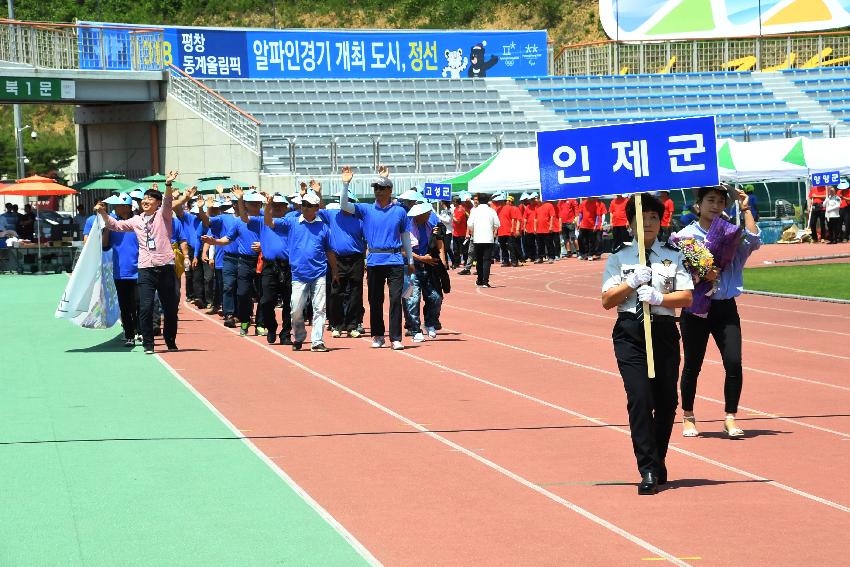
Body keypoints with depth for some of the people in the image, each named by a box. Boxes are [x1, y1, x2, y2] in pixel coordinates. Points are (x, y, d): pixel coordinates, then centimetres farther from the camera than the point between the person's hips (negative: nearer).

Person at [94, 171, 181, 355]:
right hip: (146, 269, 2)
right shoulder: (136, 221, 16)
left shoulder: (163, 215, 6)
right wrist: (103, 214, 7)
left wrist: (168, 185, -30)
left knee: (170, 308, 5)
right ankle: (148, 344, -1)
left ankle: (171, 342, 21)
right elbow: (116, 225, 22)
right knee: (145, 307, -8)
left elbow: (167, 201, -12)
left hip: (165, 267, -2)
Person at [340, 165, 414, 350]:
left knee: (395, 299, -6)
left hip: (395, 260, -1)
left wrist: (410, 260, 13)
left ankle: (396, 338, -4)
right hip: (374, 260, 1)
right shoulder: (366, 210, 7)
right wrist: (345, 184, -13)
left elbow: (405, 237, 12)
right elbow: (344, 206, -2)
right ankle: (377, 336, 20)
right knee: (375, 300, 8)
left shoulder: (399, 211, 6)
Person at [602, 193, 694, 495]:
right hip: (630, 332, -2)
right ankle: (648, 471, -13)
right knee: (639, 399, -13)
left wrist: (658, 297, -16)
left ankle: (657, 464, 23)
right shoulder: (619, 258, 7)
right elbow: (607, 301, 2)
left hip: (664, 331, 2)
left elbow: (687, 297, 0)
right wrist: (633, 283, -12)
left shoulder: (674, 256, 9)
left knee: (666, 401, 5)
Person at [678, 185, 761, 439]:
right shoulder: (686, 235, -1)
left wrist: (745, 209, -5)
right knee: (692, 365, 6)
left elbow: (754, 241, -10)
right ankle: (688, 417, 24)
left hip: (726, 308, 2)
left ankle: (730, 418, 2)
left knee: (733, 362, -10)